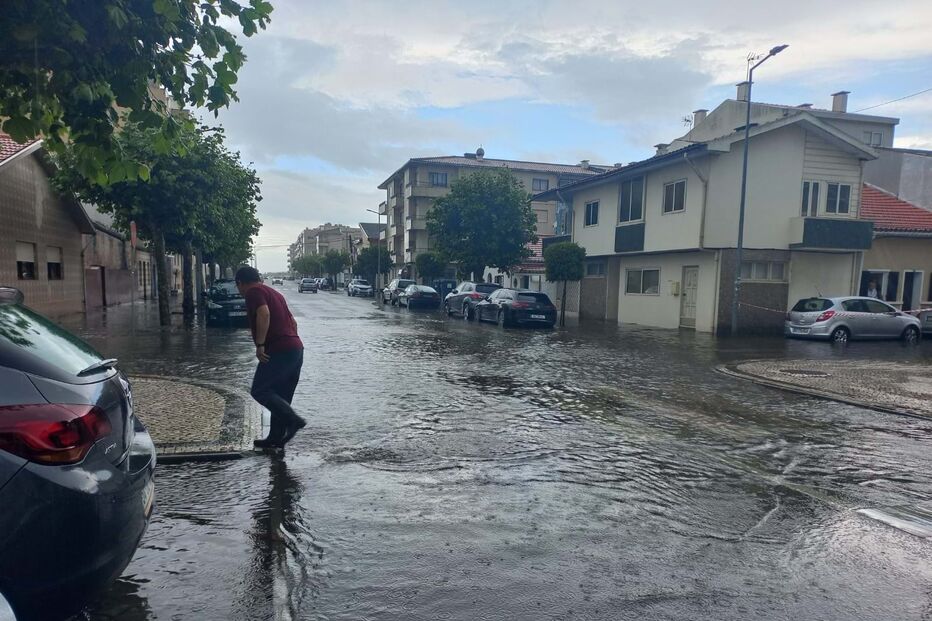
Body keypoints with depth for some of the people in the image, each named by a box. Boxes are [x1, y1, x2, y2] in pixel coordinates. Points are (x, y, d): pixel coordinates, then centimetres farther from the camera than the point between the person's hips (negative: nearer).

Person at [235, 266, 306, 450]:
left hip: (279, 350, -9)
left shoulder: (253, 292, -3)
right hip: (296, 348, 9)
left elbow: (264, 314, -21)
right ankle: (276, 438, 18)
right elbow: (293, 322, 25)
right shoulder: (274, 292, 25)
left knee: (259, 390, -5)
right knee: (281, 396, 13)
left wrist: (260, 344, -20)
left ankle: (293, 420, -14)